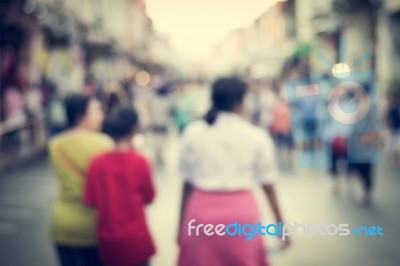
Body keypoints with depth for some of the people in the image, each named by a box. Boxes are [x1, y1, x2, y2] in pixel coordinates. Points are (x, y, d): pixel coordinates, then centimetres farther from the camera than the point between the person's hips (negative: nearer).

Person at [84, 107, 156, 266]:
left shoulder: (97, 163, -6)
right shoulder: (140, 162, -13)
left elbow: (90, 201, -3)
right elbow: (149, 198, -4)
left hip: (107, 238, 3)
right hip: (135, 237, -3)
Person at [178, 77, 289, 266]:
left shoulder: (193, 132, 0)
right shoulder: (256, 136, -2)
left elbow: (187, 185, 1)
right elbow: (268, 186, 2)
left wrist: (181, 225, 10)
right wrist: (280, 225, 13)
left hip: (202, 211, 1)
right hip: (241, 212, -1)